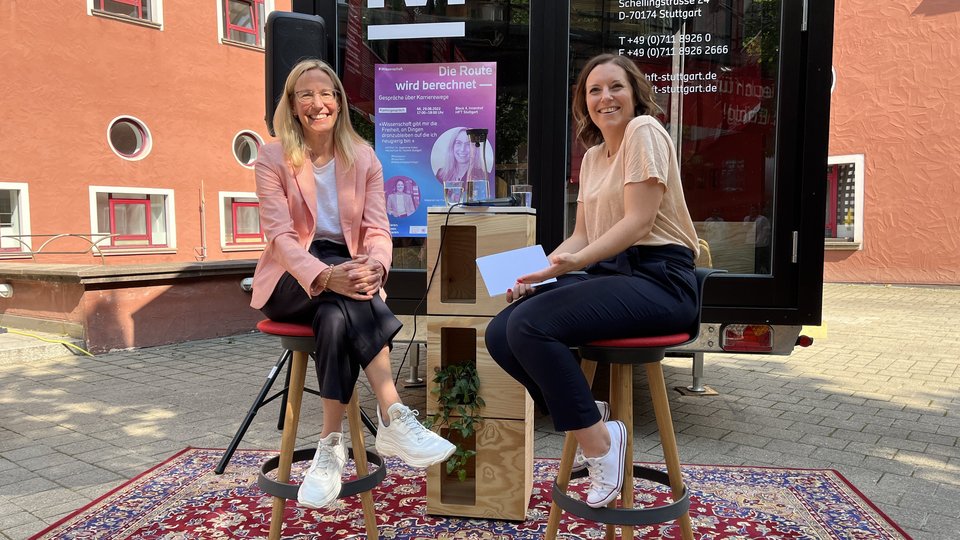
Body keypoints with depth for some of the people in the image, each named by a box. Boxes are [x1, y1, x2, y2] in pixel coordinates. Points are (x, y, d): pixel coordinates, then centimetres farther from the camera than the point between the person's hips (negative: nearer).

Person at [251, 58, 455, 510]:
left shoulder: (364, 157, 7)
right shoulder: (272, 158, -1)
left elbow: (377, 230, -3)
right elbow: (279, 235, -14)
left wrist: (373, 266, -29)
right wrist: (325, 275, -36)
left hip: (347, 271, 2)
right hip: (292, 281, -2)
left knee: (336, 316, -35)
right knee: (339, 296, -36)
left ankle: (331, 446, -28)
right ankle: (394, 419, -37)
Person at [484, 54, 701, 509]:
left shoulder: (644, 130, -4)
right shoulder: (592, 156, 21)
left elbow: (638, 221, -14)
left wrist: (573, 262, -25)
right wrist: (538, 268, 0)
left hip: (657, 279, -8)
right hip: (610, 275, 8)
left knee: (530, 325, -28)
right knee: (500, 333, -9)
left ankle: (600, 444, -12)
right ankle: (588, 417, 4)